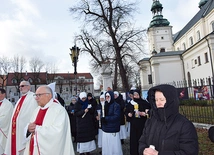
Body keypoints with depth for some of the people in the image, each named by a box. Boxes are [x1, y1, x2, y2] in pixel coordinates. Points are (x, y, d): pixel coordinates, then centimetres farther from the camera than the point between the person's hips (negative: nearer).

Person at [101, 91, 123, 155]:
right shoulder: (105, 105, 12)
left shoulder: (116, 105, -8)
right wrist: (102, 118, -12)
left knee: (114, 146, 1)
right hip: (105, 129, 6)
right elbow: (102, 115, 11)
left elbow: (116, 116, -17)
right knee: (106, 146, 10)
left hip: (113, 129, -6)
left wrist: (106, 118, -22)